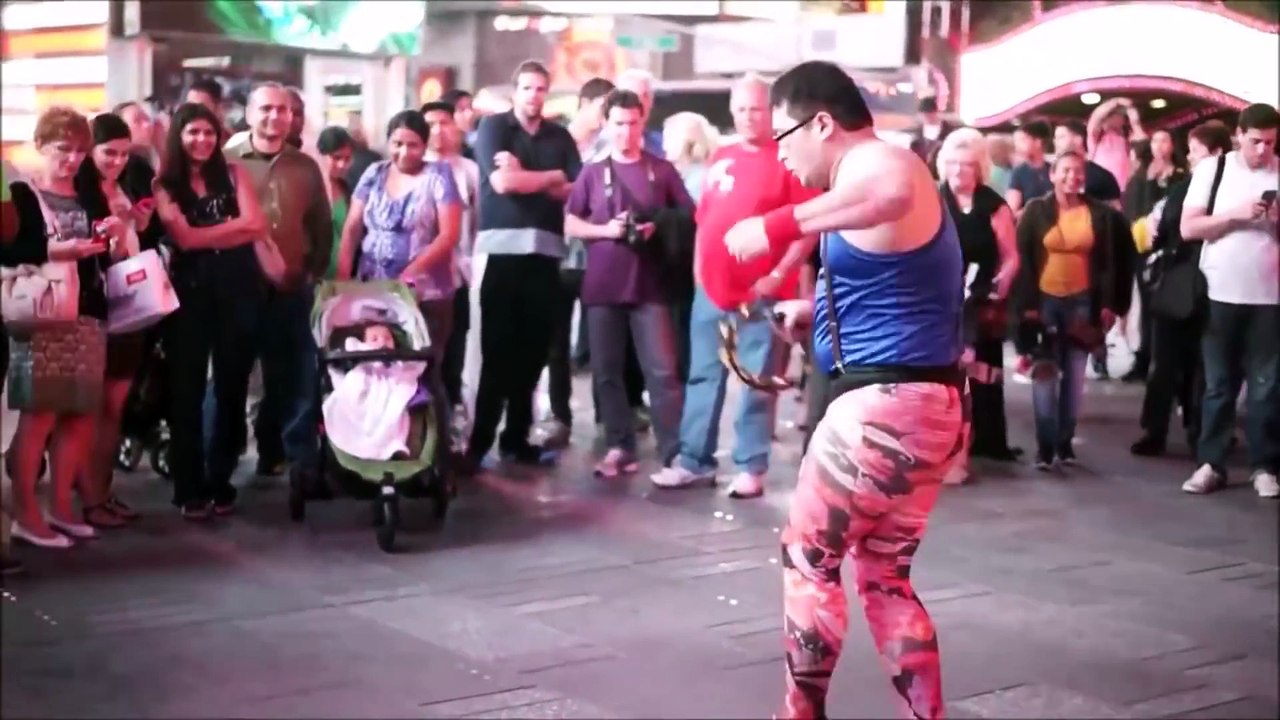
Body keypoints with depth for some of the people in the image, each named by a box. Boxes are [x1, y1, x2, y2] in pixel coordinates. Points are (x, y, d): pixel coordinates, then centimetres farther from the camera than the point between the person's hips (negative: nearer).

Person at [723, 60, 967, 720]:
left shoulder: (874, 162, -13)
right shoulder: (871, 173, 18)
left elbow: (896, 193, -41)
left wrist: (780, 225, -39)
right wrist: (811, 309, 23)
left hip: (883, 405, -10)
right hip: (928, 406, 10)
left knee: (809, 559, 7)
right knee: (884, 577, 16)